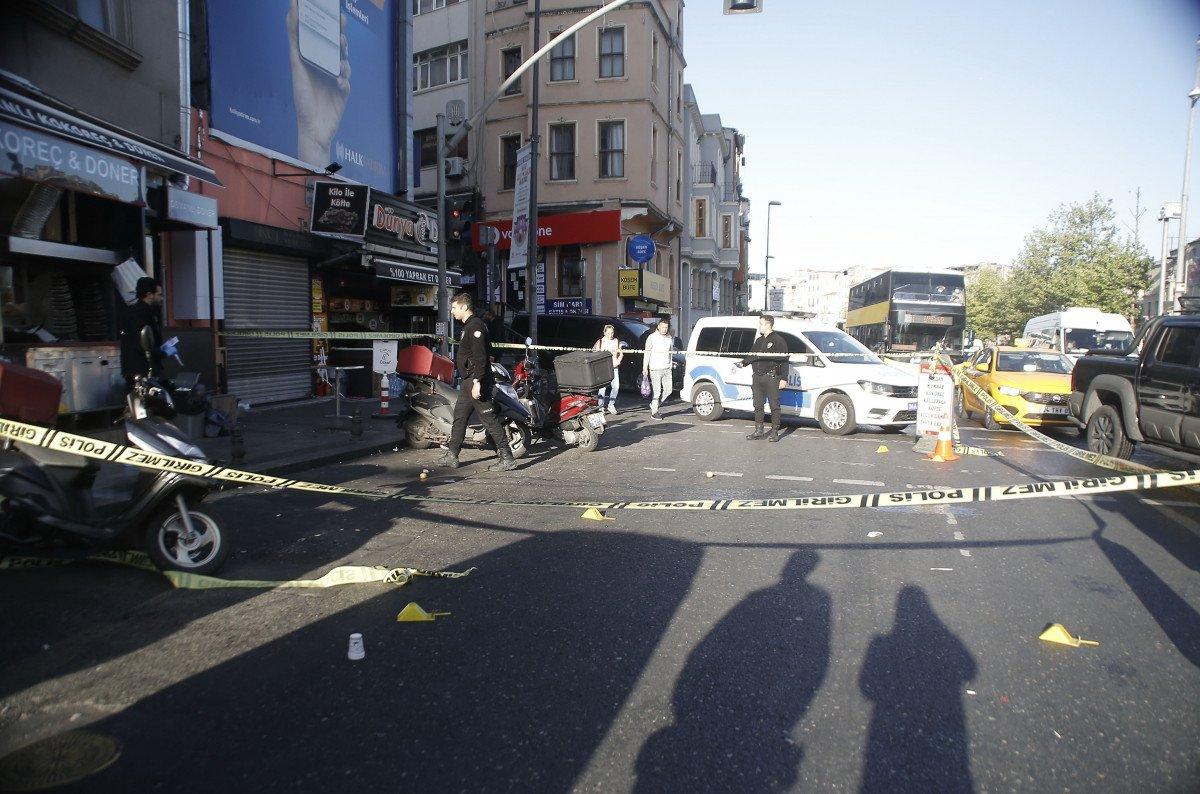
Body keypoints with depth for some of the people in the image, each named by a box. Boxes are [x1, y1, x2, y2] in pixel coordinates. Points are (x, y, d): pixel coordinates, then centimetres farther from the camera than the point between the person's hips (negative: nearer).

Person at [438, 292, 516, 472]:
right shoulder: (469, 326, 18)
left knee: (490, 419, -9)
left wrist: (477, 382, -27)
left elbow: (480, 357, -23)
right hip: (468, 382, 11)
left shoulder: (475, 326, -15)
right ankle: (451, 457, 24)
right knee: (459, 417, 15)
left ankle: (507, 458, -5)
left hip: (476, 381, -11)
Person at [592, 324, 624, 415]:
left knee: (616, 386, -6)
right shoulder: (600, 342, 1)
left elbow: (621, 354, 18)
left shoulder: (616, 341, 10)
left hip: (614, 367, 3)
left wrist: (618, 361, 2)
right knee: (602, 387, -6)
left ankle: (611, 404, 10)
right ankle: (601, 406, 3)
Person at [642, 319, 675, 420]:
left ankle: (654, 405, 23)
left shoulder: (670, 338, 11)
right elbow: (647, 353, -3)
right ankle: (654, 412, 5)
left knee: (668, 390, 5)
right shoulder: (652, 337, -4)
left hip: (667, 369, 6)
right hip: (655, 369, -5)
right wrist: (645, 368, -8)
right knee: (657, 391, -5)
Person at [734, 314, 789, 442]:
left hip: (771, 378, -7)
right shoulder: (759, 341, 18)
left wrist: (784, 378, -13)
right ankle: (758, 431, 17)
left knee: (774, 405, -2)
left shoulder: (778, 341, -4)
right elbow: (752, 356, 26)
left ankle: (774, 432, 5)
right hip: (757, 377, 7)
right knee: (757, 405, 9)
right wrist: (742, 363, 9)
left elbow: (784, 361, -8)